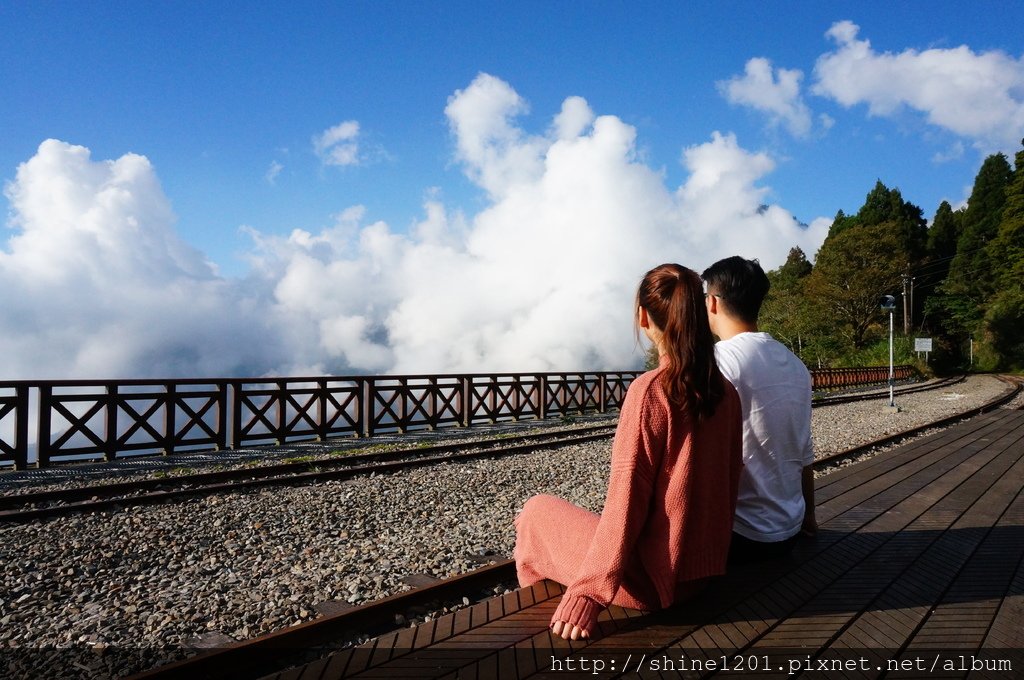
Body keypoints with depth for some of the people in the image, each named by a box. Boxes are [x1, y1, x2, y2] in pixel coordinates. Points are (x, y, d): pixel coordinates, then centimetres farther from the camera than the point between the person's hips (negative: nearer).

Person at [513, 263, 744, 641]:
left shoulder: (650, 390, -22)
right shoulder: (725, 392, -1)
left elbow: (627, 500, -22)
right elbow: (728, 481, 7)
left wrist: (588, 591, -16)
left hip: (653, 578, -7)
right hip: (705, 566, 7)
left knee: (537, 511, 15)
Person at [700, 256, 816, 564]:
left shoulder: (721, 359, -19)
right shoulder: (795, 365, 5)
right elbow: (805, 455, 12)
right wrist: (807, 516, 26)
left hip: (742, 536, -7)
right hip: (790, 532, 7)